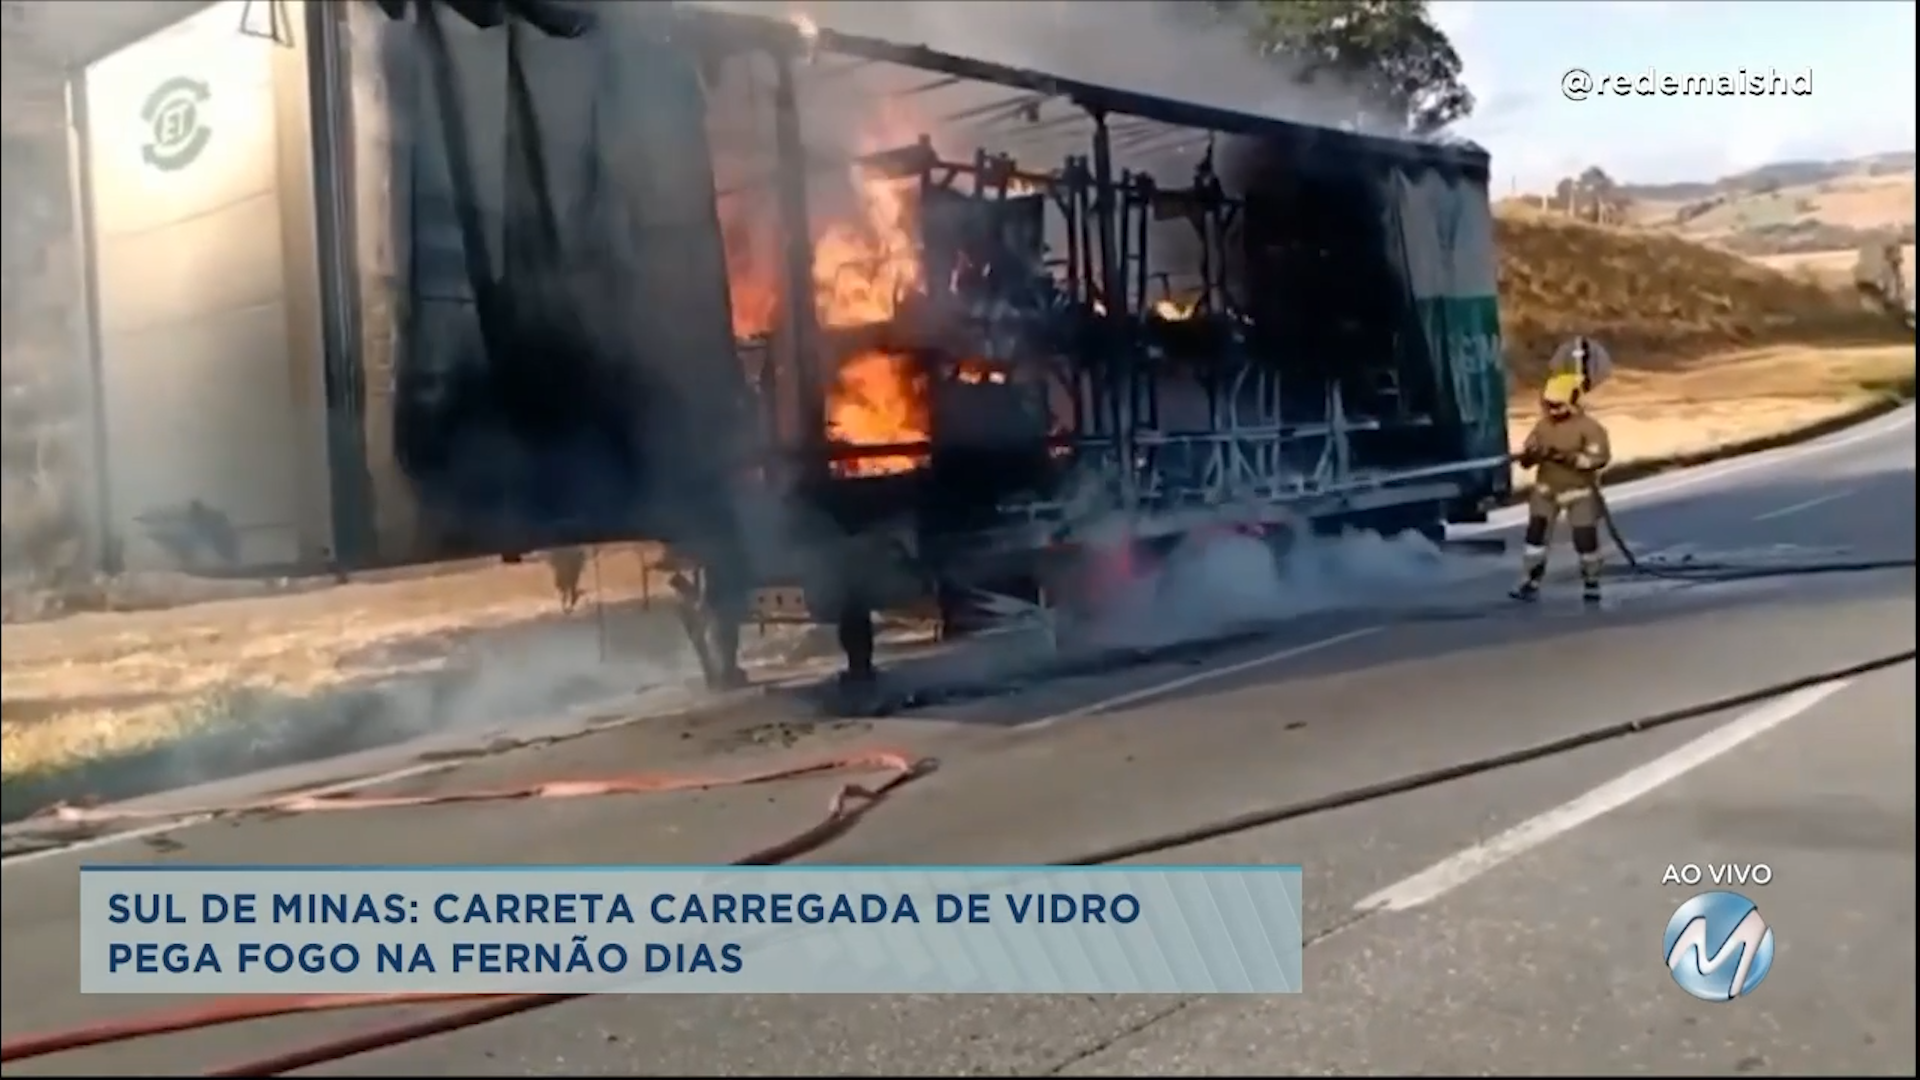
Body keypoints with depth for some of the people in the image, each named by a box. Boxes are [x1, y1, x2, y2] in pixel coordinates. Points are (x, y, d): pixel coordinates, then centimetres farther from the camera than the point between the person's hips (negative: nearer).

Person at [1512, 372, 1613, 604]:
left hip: (1579, 493, -3)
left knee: (1585, 539, 1)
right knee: (1536, 534, -4)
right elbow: (1528, 451, 3)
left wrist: (1569, 458, -31)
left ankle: (1591, 583, 22)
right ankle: (1529, 583, 3)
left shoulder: (1589, 427, -14)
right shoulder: (1543, 425, 0)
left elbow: (1599, 457, -22)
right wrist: (1528, 456, -22)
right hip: (1546, 491, 3)